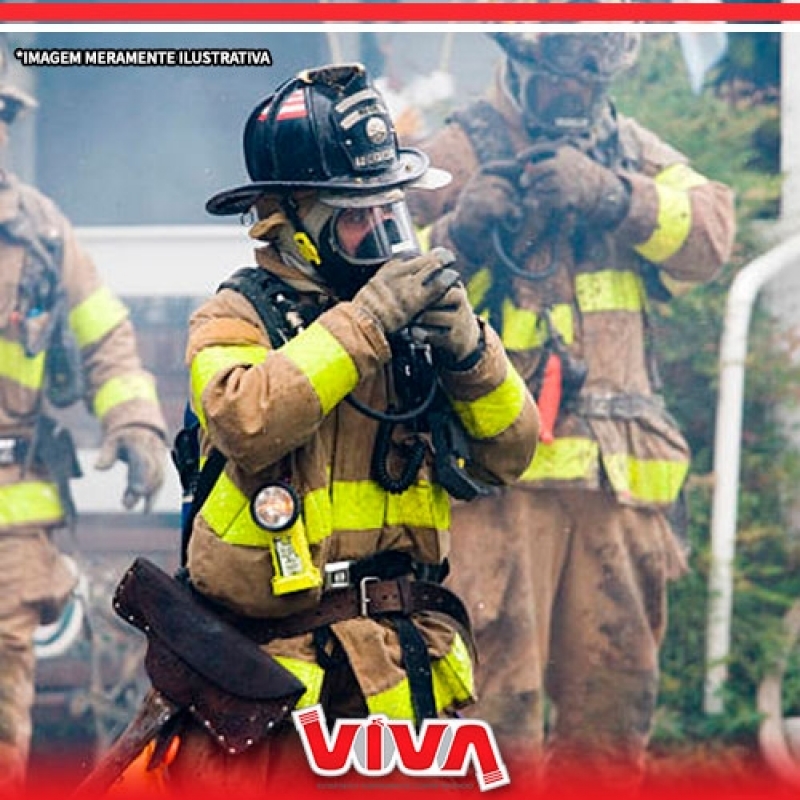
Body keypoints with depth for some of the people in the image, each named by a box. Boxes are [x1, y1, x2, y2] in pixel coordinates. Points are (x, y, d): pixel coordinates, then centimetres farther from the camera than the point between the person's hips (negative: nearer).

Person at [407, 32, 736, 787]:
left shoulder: (632, 149, 15)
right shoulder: (456, 154, 0)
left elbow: (710, 233, -2)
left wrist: (614, 195, -17)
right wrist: (460, 235, -19)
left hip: (616, 471, 5)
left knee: (616, 683, 11)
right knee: (496, 681, -10)